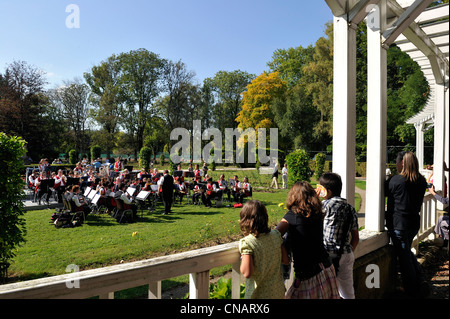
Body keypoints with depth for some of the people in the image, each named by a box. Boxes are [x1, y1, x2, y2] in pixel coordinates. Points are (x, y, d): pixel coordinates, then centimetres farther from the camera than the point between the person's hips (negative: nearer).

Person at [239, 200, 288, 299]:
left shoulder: (247, 243, -22)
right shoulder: (276, 235, -7)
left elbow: (247, 273, -24)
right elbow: (286, 260, 2)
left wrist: (242, 257, -8)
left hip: (258, 294, -4)